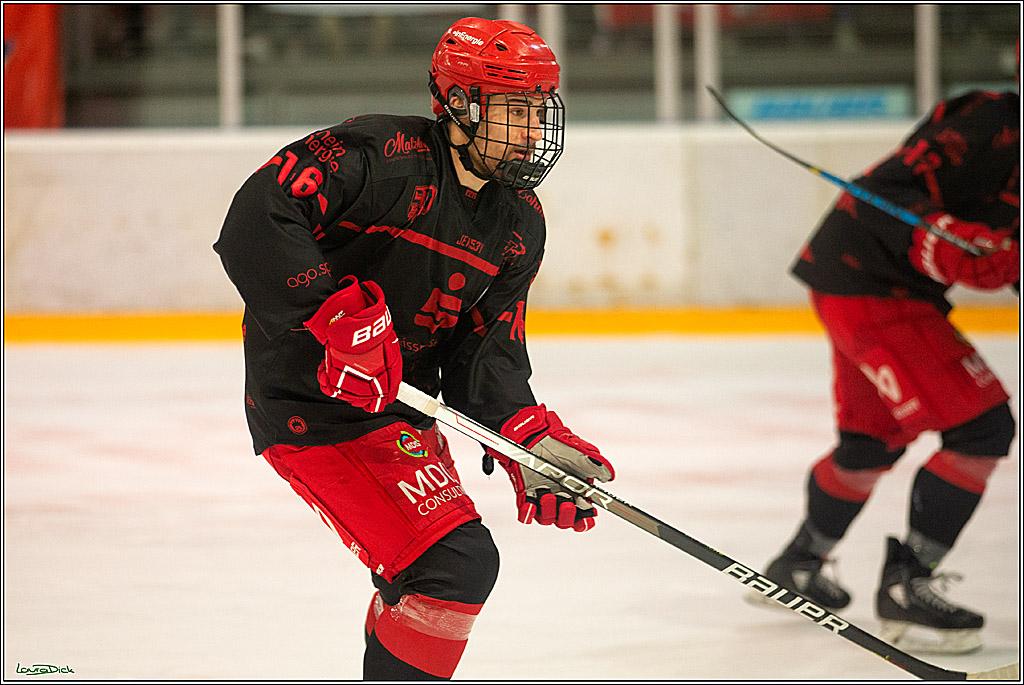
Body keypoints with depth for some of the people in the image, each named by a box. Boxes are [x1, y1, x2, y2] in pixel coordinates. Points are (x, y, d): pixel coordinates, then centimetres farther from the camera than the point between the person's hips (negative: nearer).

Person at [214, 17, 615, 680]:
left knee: (427, 570, 25)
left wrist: (529, 438, -16)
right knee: (455, 567, -17)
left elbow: (488, 351, 2)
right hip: (314, 407, -9)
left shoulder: (520, 223, 4)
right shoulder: (385, 156, -21)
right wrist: (339, 317, -36)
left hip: (400, 403, 9)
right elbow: (259, 215, -32)